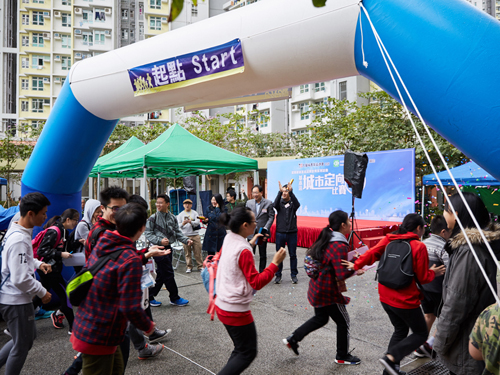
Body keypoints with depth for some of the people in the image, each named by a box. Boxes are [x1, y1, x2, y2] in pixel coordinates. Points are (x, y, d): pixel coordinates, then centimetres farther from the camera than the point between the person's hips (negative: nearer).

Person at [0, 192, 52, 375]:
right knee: (22, 346, 9)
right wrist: (42, 292, -16)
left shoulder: (15, 230, 4)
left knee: (28, 337, 24)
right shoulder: (20, 240, -27)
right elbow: (20, 279, -28)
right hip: (16, 300, -10)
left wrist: (38, 263, 8)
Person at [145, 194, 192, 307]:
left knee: (161, 274, 11)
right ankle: (175, 298, 11)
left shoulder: (173, 218, 8)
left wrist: (186, 240, -6)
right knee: (168, 274, -2)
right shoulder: (153, 218, -6)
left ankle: (150, 296, 24)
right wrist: (160, 240, -22)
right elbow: (148, 234, -7)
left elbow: (178, 233, 10)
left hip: (168, 247, 6)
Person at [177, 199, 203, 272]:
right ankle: (189, 267, 12)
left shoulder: (195, 213, 10)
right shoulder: (180, 215, 11)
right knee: (187, 252, 2)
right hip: (185, 236, 0)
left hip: (195, 235, 0)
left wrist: (191, 222, -23)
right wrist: (183, 224, -21)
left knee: (198, 251, 0)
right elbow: (178, 225, 1)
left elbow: (197, 222, -4)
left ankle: (200, 266, 9)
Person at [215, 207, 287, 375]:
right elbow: (257, 282, -20)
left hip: (222, 305, 9)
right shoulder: (244, 251, -23)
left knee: (240, 349, 22)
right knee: (248, 353, 7)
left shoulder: (229, 240, 1)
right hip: (236, 311, -9)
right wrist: (275, 263, -18)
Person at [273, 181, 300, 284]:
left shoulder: (293, 203, 1)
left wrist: (291, 192, -36)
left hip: (292, 233, -1)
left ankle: (294, 275, 19)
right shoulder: (279, 203, 3)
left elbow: (297, 204, -23)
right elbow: (275, 204, -20)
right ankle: (278, 275, 17)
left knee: (293, 255, 7)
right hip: (280, 233, 1)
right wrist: (279, 191, -33)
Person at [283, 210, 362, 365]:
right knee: (343, 322, 12)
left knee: (320, 318, 26)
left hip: (317, 288, 9)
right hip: (328, 292, -9)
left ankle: (293, 339, 29)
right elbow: (342, 274, -28)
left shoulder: (326, 240, 3)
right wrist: (355, 270, -9)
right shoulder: (340, 246, -24)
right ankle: (342, 356, 29)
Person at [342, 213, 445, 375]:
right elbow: (422, 277, -9)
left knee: (400, 330, 24)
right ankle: (391, 357, -5)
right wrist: (433, 273, 10)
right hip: (406, 301, -6)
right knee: (421, 333, 13)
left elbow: (373, 253, -12)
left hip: (385, 298, 6)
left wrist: (356, 265, -4)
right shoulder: (419, 247, -14)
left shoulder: (389, 239, 0)